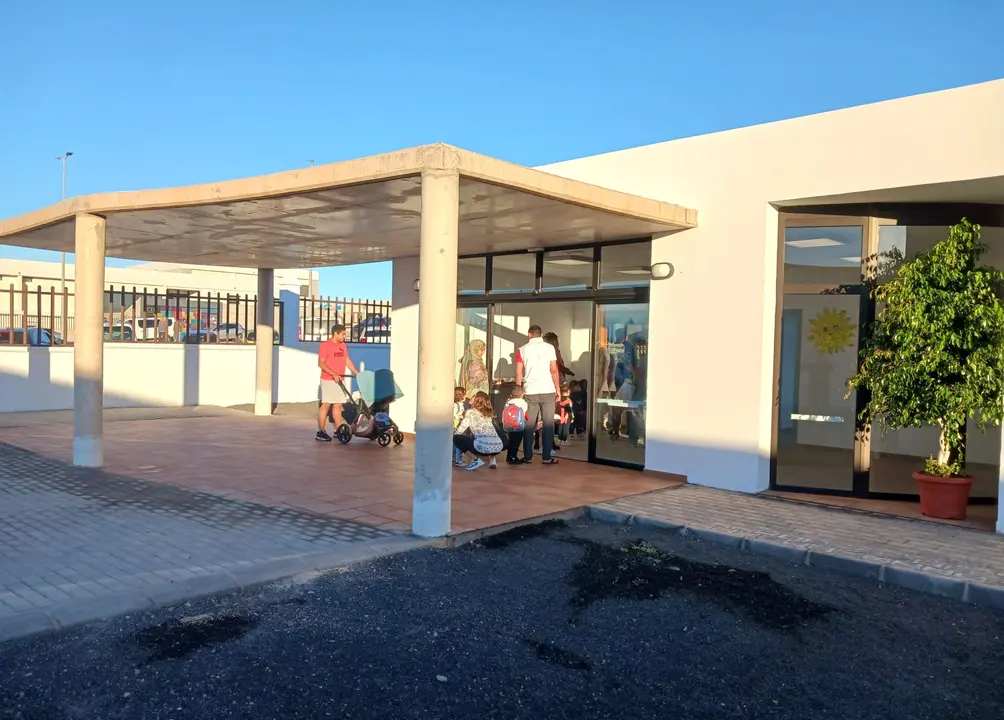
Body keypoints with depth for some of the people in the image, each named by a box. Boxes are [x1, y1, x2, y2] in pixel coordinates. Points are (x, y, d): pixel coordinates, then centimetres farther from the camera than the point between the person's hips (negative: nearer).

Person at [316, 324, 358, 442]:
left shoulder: (343, 345, 12)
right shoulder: (325, 345, -10)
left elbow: (347, 361, 18)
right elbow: (321, 363, -14)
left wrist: (357, 373, 11)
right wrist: (333, 374, -23)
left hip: (339, 380, 7)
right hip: (328, 380, -7)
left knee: (338, 405, 8)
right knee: (326, 404, -6)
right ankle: (321, 432, -3)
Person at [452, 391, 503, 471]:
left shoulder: (470, 412, 6)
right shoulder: (489, 414, 23)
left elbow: (459, 432, 6)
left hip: (482, 447, -6)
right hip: (498, 447, 6)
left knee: (456, 438, 14)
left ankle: (477, 459, 4)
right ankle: (492, 459, 18)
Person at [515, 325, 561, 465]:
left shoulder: (523, 350, 5)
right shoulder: (549, 348, 1)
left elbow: (518, 373, 3)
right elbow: (554, 370, -4)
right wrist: (558, 389, 3)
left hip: (530, 392, 1)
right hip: (548, 391, -1)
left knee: (529, 425, 7)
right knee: (548, 424, 3)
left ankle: (527, 456, 11)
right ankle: (546, 457, 2)